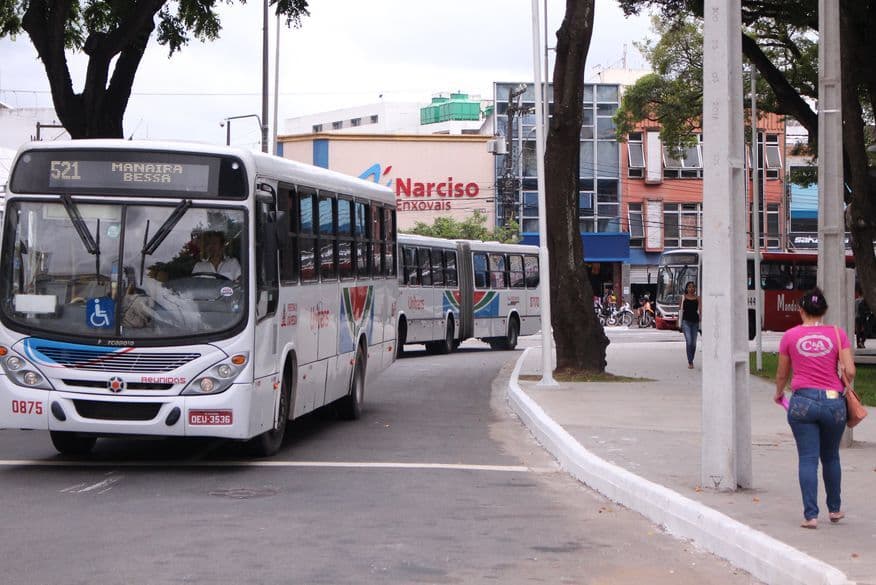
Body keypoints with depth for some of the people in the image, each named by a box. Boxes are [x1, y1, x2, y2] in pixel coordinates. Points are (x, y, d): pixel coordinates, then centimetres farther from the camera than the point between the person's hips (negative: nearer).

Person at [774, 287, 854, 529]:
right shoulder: (837, 334, 1)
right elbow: (850, 371, -4)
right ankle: (834, 509, 31)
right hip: (833, 402, 1)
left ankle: (811, 515, -5)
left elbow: (782, 374, 12)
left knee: (808, 459, 1)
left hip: (803, 401, -1)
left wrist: (778, 394, 31)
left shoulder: (790, 336, 3)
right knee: (831, 457, 18)